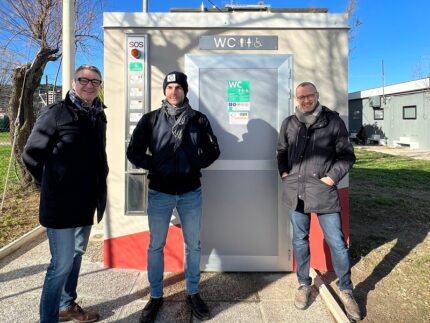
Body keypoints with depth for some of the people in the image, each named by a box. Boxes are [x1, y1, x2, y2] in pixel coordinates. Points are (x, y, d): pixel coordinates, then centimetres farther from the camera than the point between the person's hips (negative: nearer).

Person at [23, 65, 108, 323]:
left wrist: (97, 188, 11)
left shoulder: (98, 117, 8)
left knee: (76, 256, 19)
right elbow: (31, 155, -7)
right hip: (61, 204, -7)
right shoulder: (55, 113, -11)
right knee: (62, 263, -1)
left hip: (86, 202, 7)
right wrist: (52, 184, 0)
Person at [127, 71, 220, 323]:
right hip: (159, 192, 0)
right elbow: (134, 151, 1)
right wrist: (154, 166, -10)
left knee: (193, 245, 12)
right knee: (156, 246, 10)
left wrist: (196, 164, -6)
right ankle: (156, 296, 30)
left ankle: (193, 294, 32)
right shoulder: (151, 119, 0)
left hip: (191, 192, 1)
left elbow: (213, 150, 8)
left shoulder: (199, 119, 2)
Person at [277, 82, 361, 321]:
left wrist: (331, 178, -10)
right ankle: (304, 284, 34)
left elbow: (347, 155, 0)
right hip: (296, 191, 3)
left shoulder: (333, 121, -1)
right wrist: (284, 173, 4)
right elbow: (282, 152, 18)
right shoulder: (289, 123, 8)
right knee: (300, 240, 14)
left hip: (324, 191, -2)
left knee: (337, 243, 5)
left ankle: (346, 290, 27)